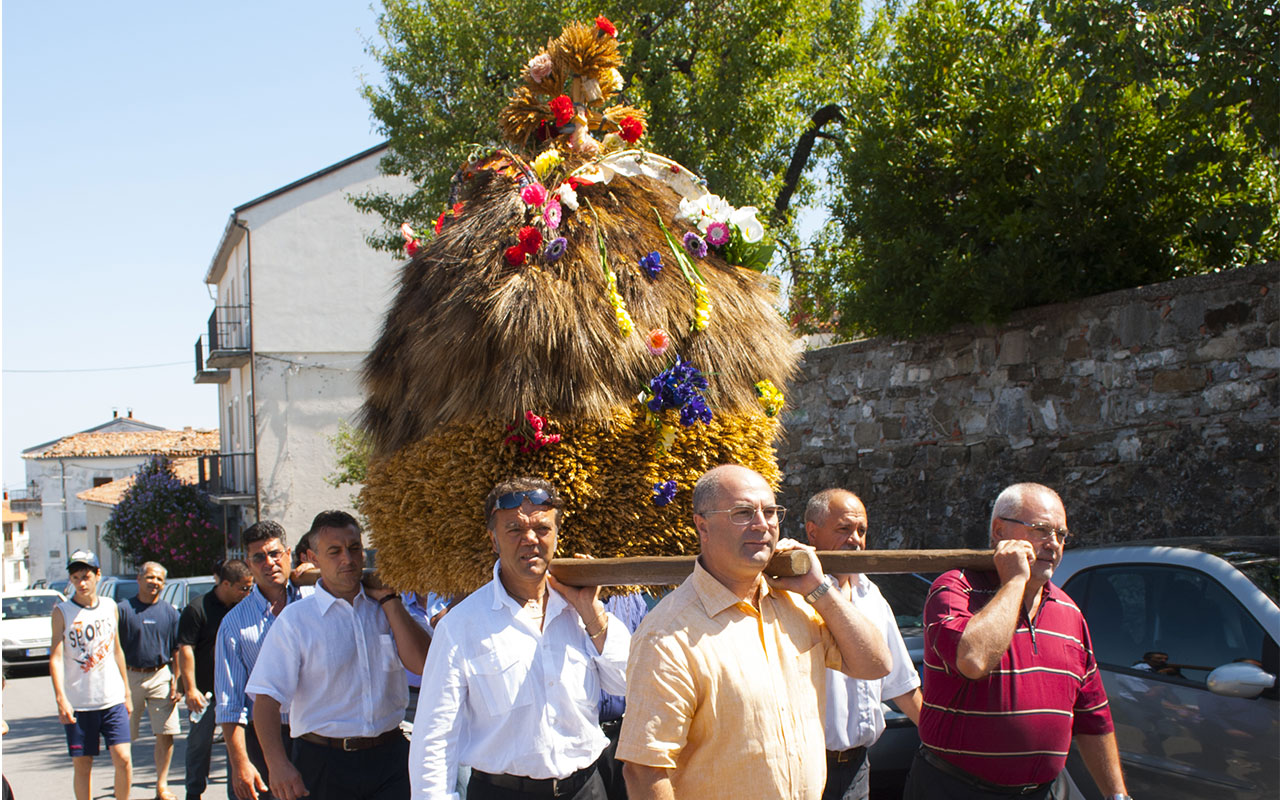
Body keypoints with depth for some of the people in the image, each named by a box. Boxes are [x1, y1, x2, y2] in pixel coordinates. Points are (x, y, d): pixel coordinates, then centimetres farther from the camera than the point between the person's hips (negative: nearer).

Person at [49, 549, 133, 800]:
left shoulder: (110, 606, 8)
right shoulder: (62, 612, -2)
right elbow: (56, 656, -9)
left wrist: (127, 692, 18)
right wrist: (61, 698, -20)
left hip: (113, 699, 2)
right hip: (78, 703, -2)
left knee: (123, 758, -7)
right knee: (81, 764, 5)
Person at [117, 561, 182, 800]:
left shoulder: (169, 612, 7)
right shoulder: (124, 609, -1)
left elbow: (176, 651, 10)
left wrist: (176, 681, 1)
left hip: (161, 676, 2)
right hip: (130, 676, -2)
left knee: (166, 734, -1)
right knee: (124, 737, 5)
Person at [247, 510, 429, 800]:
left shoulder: (388, 610, 10)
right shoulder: (295, 619, 1)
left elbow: (422, 663, -5)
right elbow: (267, 697, -6)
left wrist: (388, 598, -3)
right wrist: (278, 764, -19)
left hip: (390, 758, 2)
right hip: (324, 763, -2)